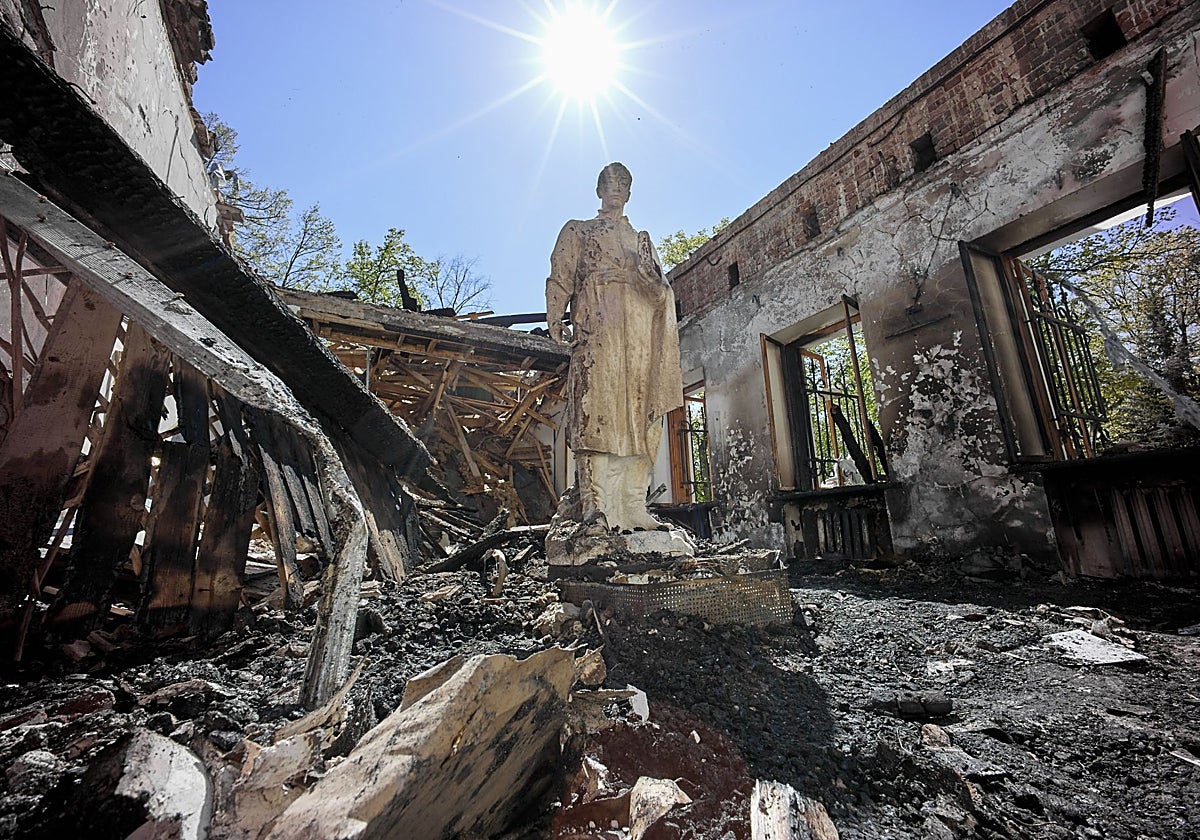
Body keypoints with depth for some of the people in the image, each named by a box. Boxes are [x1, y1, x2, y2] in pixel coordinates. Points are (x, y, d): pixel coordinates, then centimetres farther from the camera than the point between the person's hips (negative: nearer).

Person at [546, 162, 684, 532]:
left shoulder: (641, 238, 31)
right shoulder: (577, 230, 23)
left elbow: (660, 290, 20)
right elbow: (560, 277, 8)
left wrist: (647, 270, -3)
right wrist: (555, 319, -9)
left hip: (638, 326, 4)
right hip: (596, 323, -3)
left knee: (636, 411, -8)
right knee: (597, 406, -19)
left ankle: (633, 507, -8)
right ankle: (596, 506, -22)